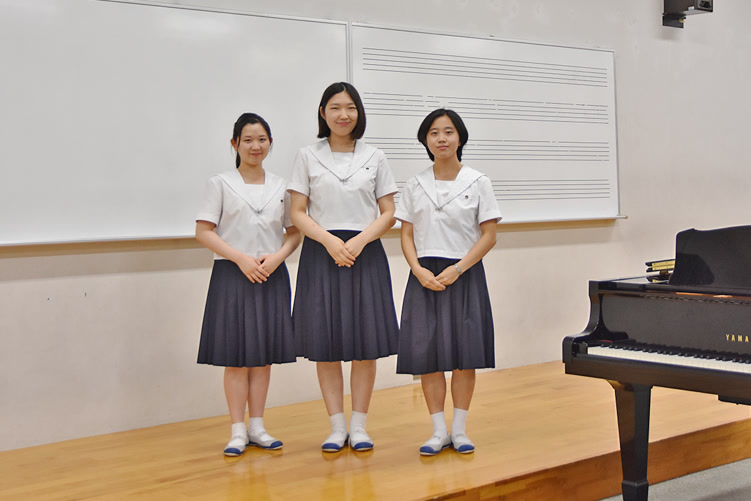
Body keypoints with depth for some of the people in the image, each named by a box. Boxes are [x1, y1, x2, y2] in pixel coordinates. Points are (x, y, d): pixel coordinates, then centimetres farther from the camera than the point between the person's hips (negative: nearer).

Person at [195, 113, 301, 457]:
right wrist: (241, 258, -14)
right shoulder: (221, 184, 1)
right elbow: (203, 231, -4)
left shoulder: (281, 186, 10)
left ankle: (257, 427, 16)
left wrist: (277, 256, -8)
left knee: (264, 355, 6)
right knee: (236, 356, -1)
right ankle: (237, 431, 6)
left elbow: (295, 231, 12)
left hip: (272, 275, 3)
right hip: (233, 274, -3)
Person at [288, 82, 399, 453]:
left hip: (365, 253, 1)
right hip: (321, 254, 0)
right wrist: (330, 240, -14)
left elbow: (388, 213, 5)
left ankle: (359, 425, 12)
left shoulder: (374, 158, 9)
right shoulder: (308, 157, 6)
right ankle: (336, 426, 11)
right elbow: (298, 213, 2)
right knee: (326, 344, 1)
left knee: (365, 343, 1)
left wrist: (359, 241, -12)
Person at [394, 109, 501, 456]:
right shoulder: (415, 186, 6)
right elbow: (407, 236, 6)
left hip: (465, 274, -1)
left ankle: (459, 429, 14)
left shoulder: (477, 183, 1)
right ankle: (439, 431, 12)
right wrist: (420, 271, -11)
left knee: (465, 354, 2)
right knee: (427, 353, 1)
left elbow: (488, 235, -2)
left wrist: (457, 269, -13)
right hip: (425, 277, 2)